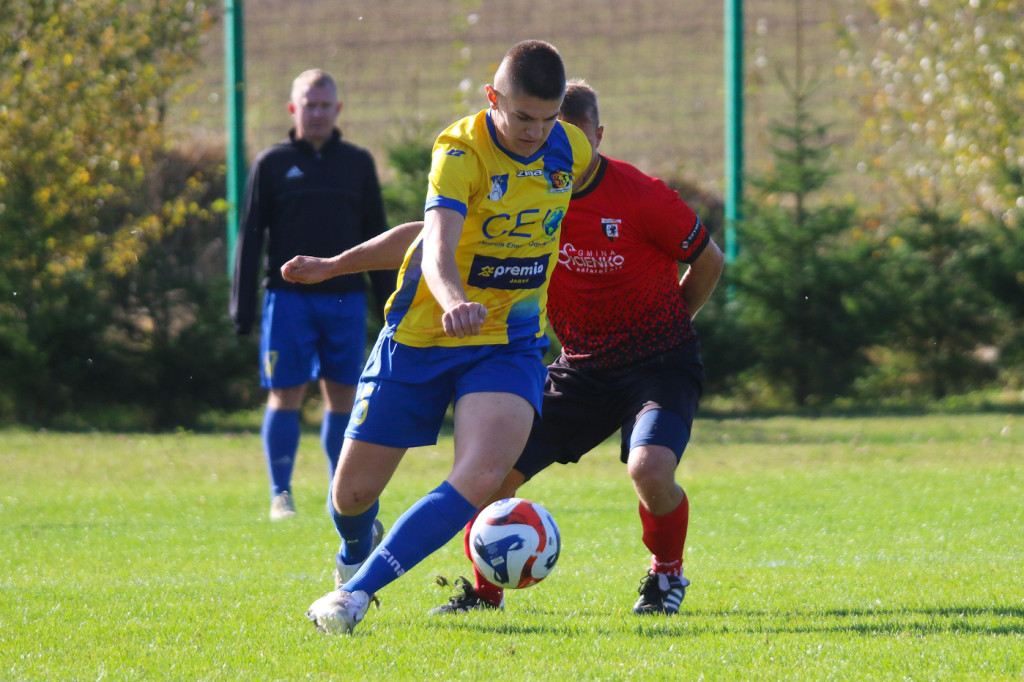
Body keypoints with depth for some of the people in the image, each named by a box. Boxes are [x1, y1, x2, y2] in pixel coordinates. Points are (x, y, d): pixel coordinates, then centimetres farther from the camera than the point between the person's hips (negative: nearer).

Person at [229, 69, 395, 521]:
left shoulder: (357, 163, 11)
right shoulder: (272, 164, 5)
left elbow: (376, 236, 15)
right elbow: (250, 237, 4)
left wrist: (389, 303, 11)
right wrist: (242, 307, -2)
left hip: (344, 297, 2)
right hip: (289, 294, -2)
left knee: (343, 394, 3)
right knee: (285, 395, -4)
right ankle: (280, 495, 0)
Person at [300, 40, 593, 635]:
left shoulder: (573, 152, -4)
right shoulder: (460, 152, -21)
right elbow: (438, 247, -38)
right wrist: (454, 301, -59)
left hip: (511, 343, 2)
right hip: (422, 336, -2)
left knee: (482, 478, -25)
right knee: (354, 492, 7)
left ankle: (358, 590, -19)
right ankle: (357, 551, 45)